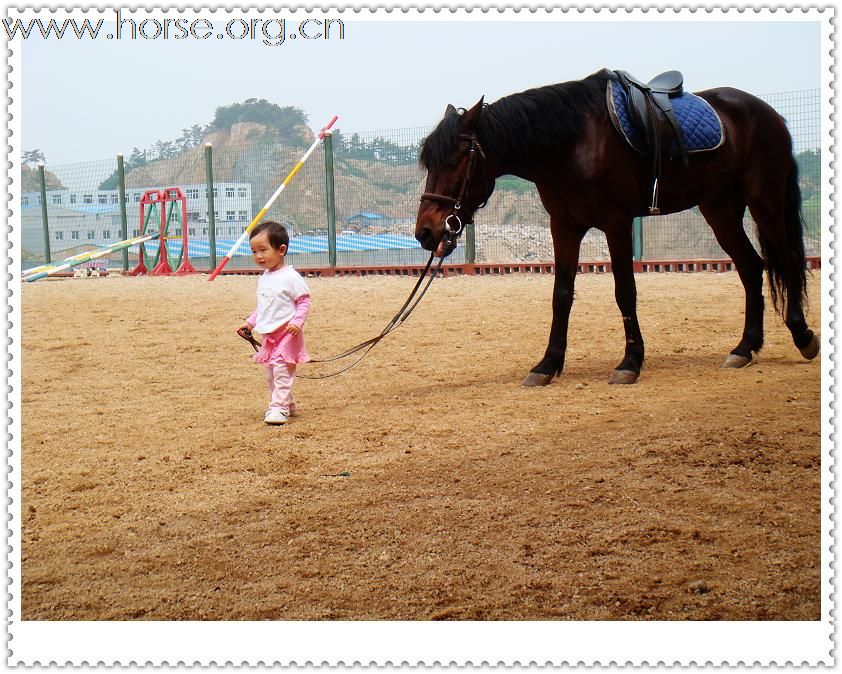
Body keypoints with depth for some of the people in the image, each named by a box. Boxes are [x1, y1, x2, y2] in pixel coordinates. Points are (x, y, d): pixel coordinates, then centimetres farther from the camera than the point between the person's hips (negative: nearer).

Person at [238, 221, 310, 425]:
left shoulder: (290, 277, -14)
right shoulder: (264, 278, 12)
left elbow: (304, 302, -13)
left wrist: (297, 322, -24)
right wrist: (250, 322, 16)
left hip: (287, 333, -9)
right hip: (269, 334, 9)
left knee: (282, 371, -11)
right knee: (270, 374, 14)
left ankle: (279, 408, -10)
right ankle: (286, 404, 26)